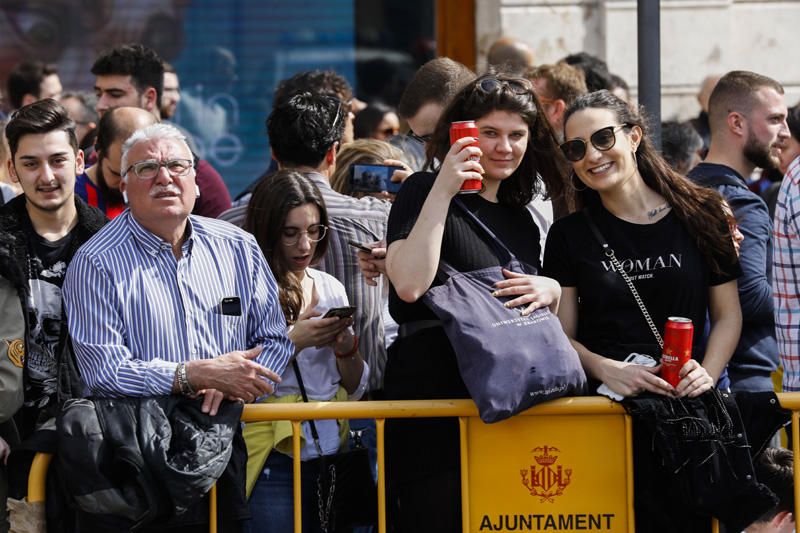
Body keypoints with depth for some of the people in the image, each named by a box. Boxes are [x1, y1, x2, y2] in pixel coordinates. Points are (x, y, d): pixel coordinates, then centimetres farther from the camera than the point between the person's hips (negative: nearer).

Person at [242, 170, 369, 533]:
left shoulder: (331, 288, 10)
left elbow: (355, 390, 12)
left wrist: (346, 348, -7)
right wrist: (293, 342, -20)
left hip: (331, 453, 5)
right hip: (275, 460, -5)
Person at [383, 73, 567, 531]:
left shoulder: (520, 218, 18)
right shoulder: (425, 192, -2)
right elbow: (410, 285, -19)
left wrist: (551, 291, 3)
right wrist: (443, 190, -19)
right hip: (433, 401, -7)